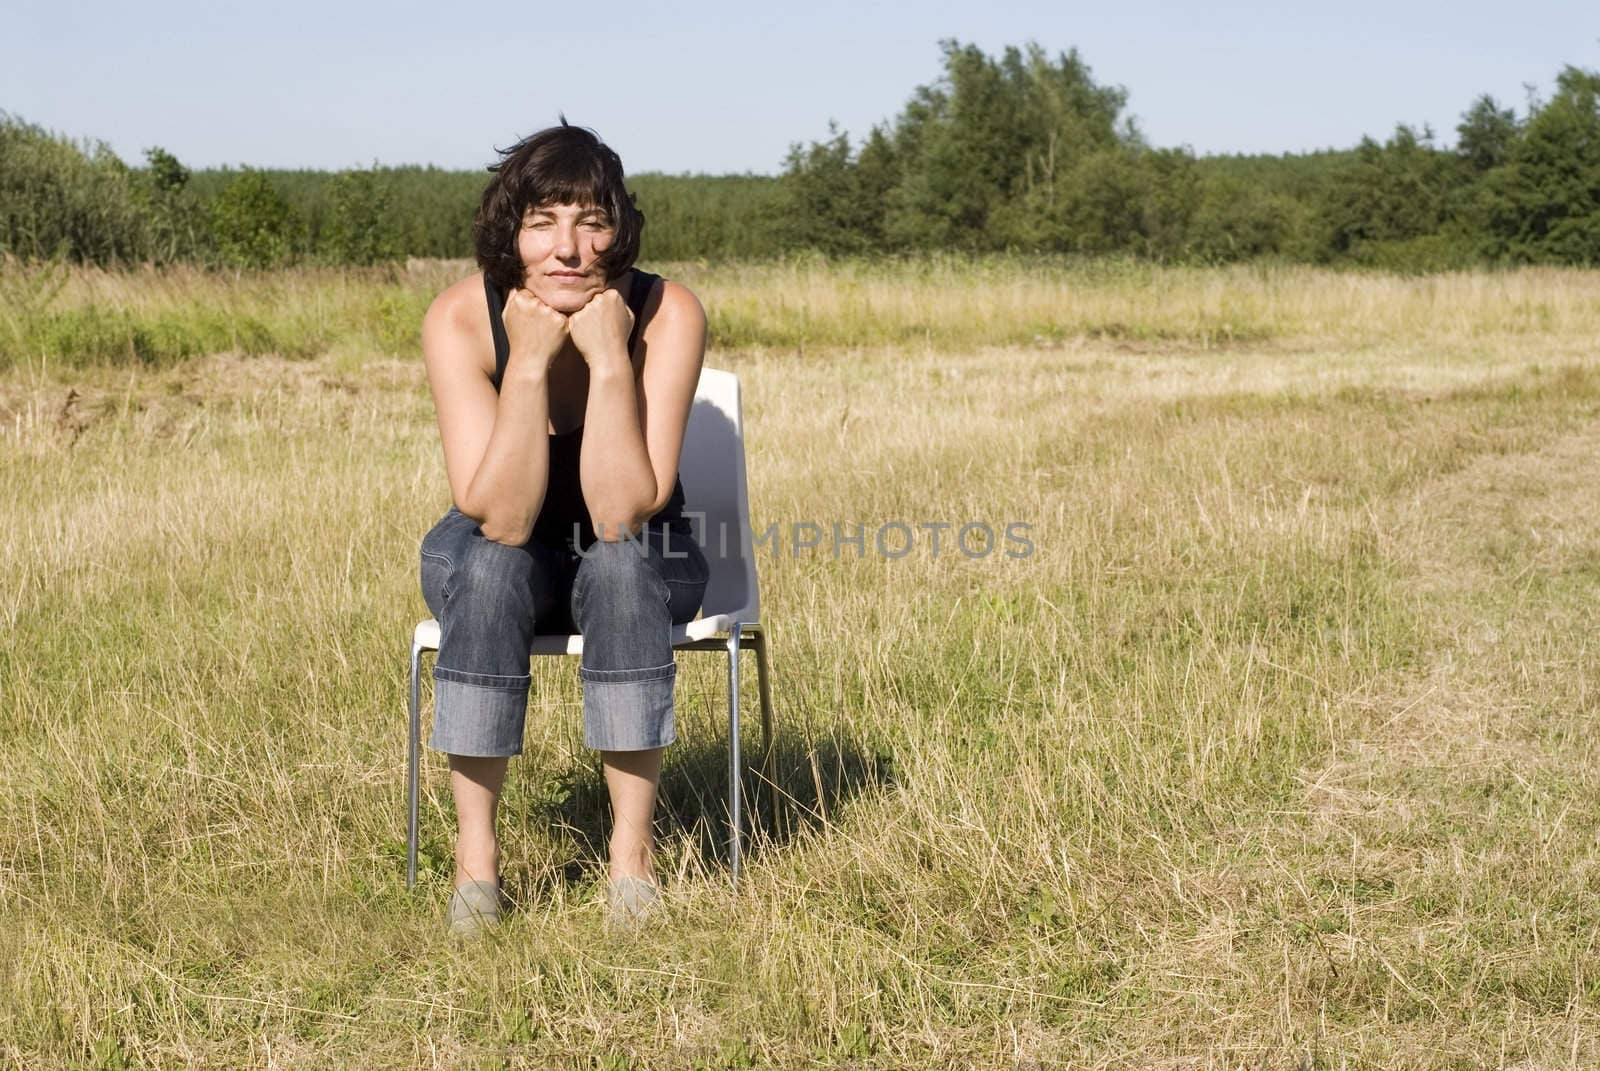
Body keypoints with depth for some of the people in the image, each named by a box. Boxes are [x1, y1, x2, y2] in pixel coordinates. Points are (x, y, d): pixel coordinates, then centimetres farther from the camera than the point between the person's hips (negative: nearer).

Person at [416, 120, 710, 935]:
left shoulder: (667, 315, -25)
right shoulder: (461, 319, -24)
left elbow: (621, 515, -31)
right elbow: (502, 520, -31)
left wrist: (609, 360, -38)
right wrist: (529, 364, -39)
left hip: (638, 567, 0)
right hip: (498, 565, 0)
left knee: (619, 562, -33)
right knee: (492, 567, -33)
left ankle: (630, 856, -24)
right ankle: (475, 858, -22)